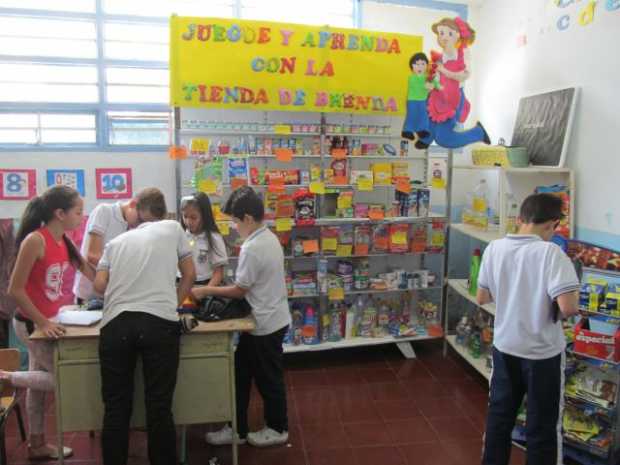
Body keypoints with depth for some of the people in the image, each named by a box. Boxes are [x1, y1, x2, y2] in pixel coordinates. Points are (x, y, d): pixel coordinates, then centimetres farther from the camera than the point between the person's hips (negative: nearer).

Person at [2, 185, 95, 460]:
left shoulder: (64, 241, 2)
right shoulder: (35, 240, -23)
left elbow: (92, 274, 8)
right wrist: (42, 322, -22)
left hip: (48, 320, 8)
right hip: (31, 323, -8)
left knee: (41, 381, 17)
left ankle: (37, 445, 31)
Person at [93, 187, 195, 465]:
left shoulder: (116, 241, 22)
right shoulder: (173, 228, 16)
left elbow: (100, 285, 14)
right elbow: (189, 274, 18)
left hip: (115, 324, 3)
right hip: (159, 323, -2)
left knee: (116, 406, 10)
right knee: (159, 406, 4)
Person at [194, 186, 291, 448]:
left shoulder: (252, 248, -24)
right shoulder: (270, 238, 5)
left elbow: (240, 290, -18)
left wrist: (206, 291, -7)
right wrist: (217, 289, 12)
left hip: (265, 324, -9)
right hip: (272, 319, 9)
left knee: (268, 378, 8)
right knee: (241, 374, 15)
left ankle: (277, 429, 27)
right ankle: (237, 429, 25)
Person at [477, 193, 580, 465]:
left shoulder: (494, 248, -4)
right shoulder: (551, 252, -20)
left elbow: (482, 298, 4)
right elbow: (568, 308, -26)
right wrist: (575, 301, -5)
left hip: (504, 347, 5)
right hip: (543, 353, -5)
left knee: (499, 415, 21)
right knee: (542, 426, 12)